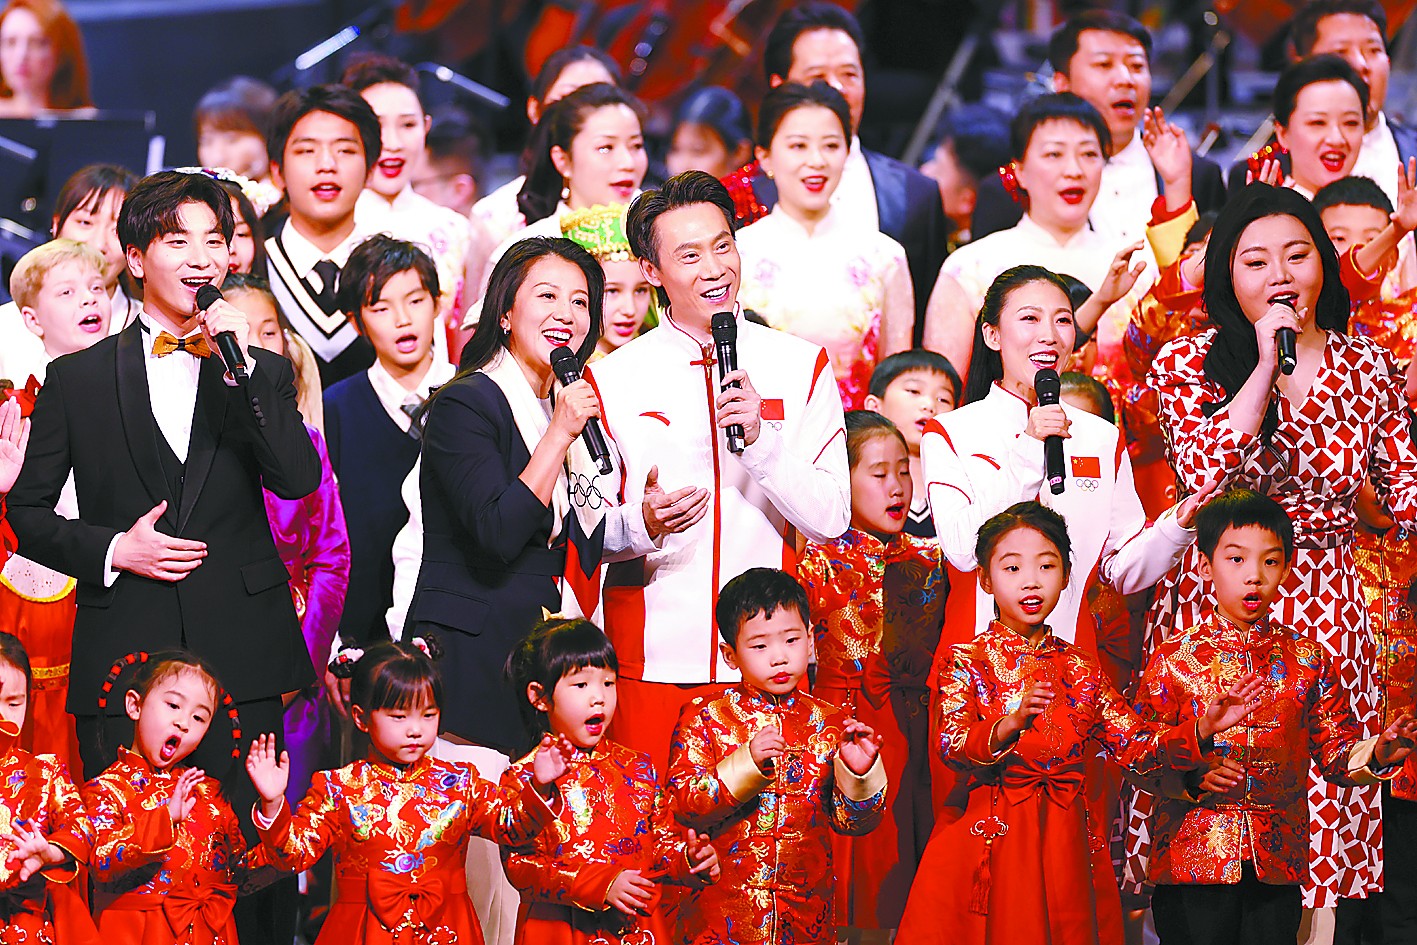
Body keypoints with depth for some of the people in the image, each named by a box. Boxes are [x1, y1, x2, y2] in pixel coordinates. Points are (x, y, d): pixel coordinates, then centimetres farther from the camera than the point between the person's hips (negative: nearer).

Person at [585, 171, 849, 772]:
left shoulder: (801, 366, 6)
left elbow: (832, 518, -1)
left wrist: (760, 441, -15)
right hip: (652, 661, 0)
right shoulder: (612, 379, 4)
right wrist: (644, 526, -16)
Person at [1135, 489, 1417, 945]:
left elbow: (1337, 750, 8)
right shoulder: (1175, 659, 0)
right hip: (1192, 860, -2)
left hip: (1279, 862, 2)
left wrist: (1374, 753, -12)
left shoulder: (1308, 659, 7)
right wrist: (1190, 774, -17)